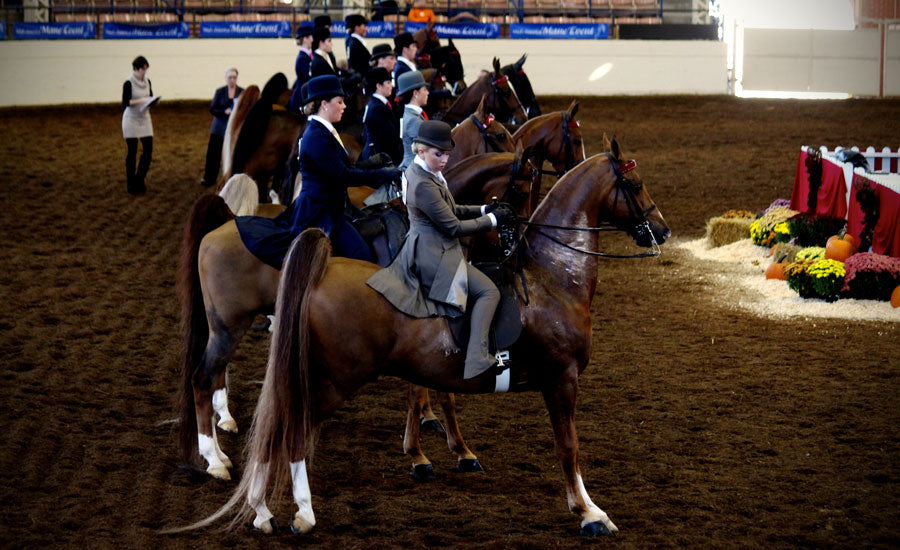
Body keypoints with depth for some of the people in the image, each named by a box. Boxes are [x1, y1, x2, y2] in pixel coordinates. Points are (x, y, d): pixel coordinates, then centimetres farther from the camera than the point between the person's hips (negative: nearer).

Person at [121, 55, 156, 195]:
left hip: (145, 118, 6)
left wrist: (152, 100, -9)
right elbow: (125, 102, -16)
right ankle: (131, 185, 8)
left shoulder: (147, 81, 6)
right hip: (131, 119, -6)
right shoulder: (129, 83, -12)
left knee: (148, 150, 0)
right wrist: (140, 100, -26)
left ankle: (140, 179, 16)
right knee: (132, 152, 0)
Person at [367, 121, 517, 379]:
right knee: (489, 292, -12)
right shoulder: (423, 184, -23)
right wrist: (492, 219, -9)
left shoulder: (420, 172, 9)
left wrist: (484, 209, 7)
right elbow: (453, 227, -18)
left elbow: (450, 211, 19)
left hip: (424, 249, 11)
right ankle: (477, 361, -22)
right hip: (434, 256, -11)